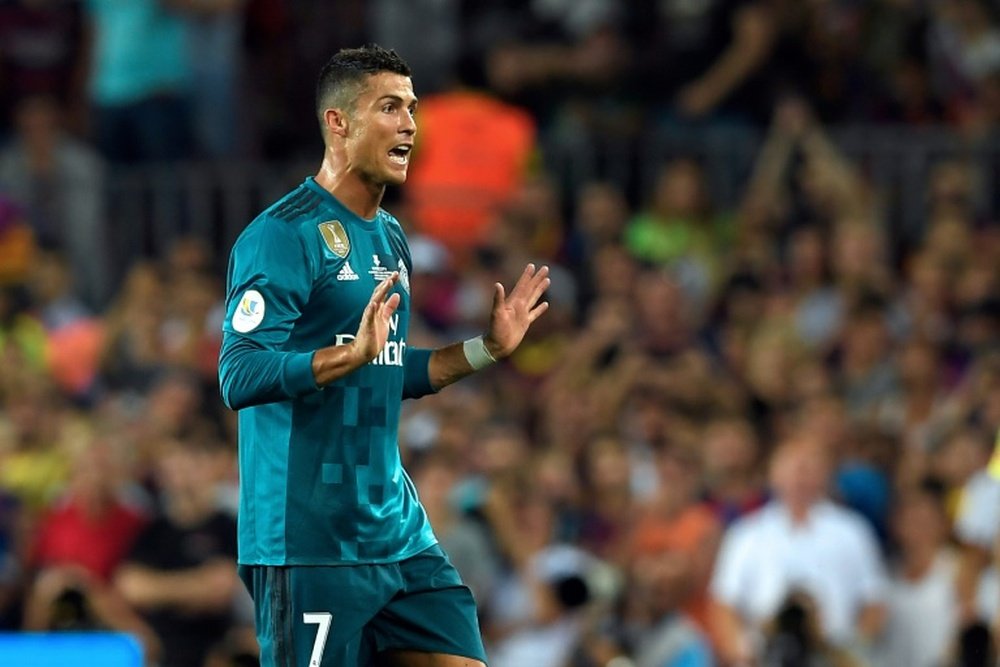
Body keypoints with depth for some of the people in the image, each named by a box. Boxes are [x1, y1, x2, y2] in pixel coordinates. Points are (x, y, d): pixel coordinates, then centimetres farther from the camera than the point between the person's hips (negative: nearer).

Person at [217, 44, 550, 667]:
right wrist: (353, 354, -32)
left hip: (398, 532, 8)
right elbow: (240, 376, -21)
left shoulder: (391, 238, 16)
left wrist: (486, 349, 17)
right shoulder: (283, 234, -12)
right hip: (308, 540, -8)